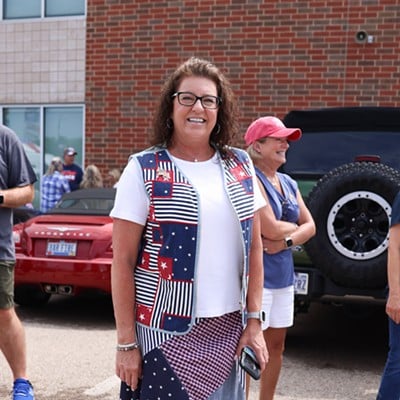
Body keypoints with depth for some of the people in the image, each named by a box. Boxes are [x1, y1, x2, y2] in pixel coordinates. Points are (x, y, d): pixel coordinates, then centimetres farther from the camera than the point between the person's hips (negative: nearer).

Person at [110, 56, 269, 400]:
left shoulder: (240, 165, 5)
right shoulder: (143, 170, -7)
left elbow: (254, 246, 8)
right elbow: (123, 262, -7)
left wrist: (254, 319, 4)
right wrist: (126, 342, -9)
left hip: (228, 327, 4)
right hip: (166, 329, -3)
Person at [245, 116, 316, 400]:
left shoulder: (289, 184, 11)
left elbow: (310, 226, 10)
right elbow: (270, 229, -21)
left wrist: (287, 240, -10)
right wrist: (295, 227, -1)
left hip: (283, 276, 8)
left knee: (276, 345, 16)